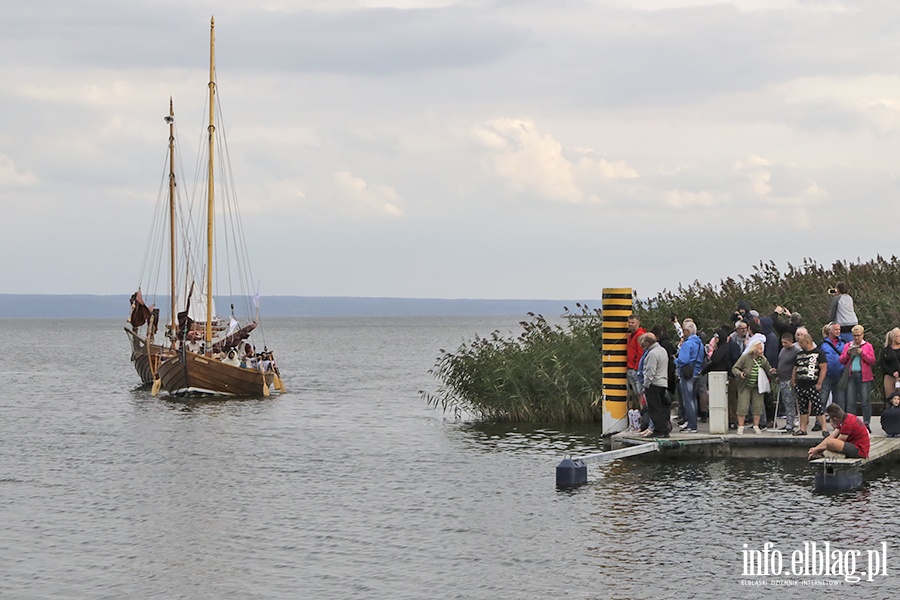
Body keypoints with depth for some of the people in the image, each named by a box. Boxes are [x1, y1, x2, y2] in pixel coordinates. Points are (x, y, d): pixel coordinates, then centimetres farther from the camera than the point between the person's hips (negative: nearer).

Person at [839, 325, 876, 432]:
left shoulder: (868, 346, 8)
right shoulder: (847, 346, 16)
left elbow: (872, 361, 0)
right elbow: (842, 360, 11)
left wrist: (862, 353, -11)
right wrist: (848, 353, -6)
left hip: (864, 376, -2)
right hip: (851, 376, 2)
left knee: (865, 401, -4)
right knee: (850, 401, -1)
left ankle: (866, 423, -1)